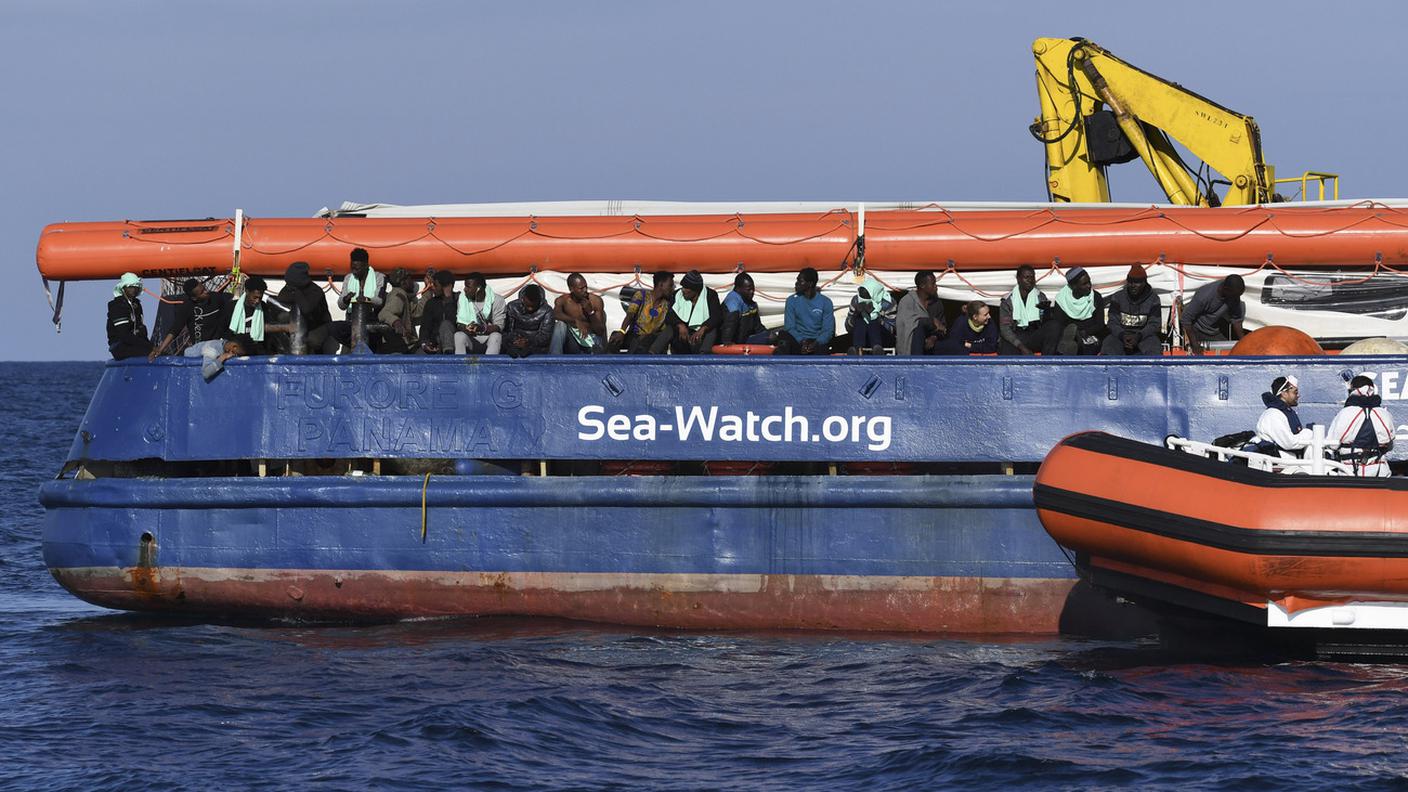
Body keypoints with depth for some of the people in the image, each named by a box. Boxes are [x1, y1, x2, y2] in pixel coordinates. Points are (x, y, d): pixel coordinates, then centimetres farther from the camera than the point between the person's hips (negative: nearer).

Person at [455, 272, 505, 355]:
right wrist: (466, 329, -24)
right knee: (459, 335, -29)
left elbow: (499, 327, -11)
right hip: (471, 340, 2)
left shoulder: (497, 300, -6)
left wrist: (481, 328, -29)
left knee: (496, 336, -35)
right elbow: (459, 324, 0)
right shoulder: (463, 298, 2)